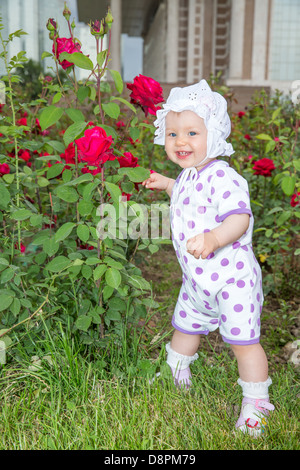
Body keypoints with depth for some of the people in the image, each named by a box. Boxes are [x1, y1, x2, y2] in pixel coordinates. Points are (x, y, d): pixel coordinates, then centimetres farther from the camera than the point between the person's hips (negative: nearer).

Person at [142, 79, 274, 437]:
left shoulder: (222, 177, -22)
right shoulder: (187, 176, 6)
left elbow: (240, 217, -33)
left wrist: (213, 238, -50)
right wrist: (167, 185, 23)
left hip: (232, 278, -9)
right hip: (196, 280, 9)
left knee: (243, 341, 0)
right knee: (184, 327, 24)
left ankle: (255, 405, 21)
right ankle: (176, 379, 50)